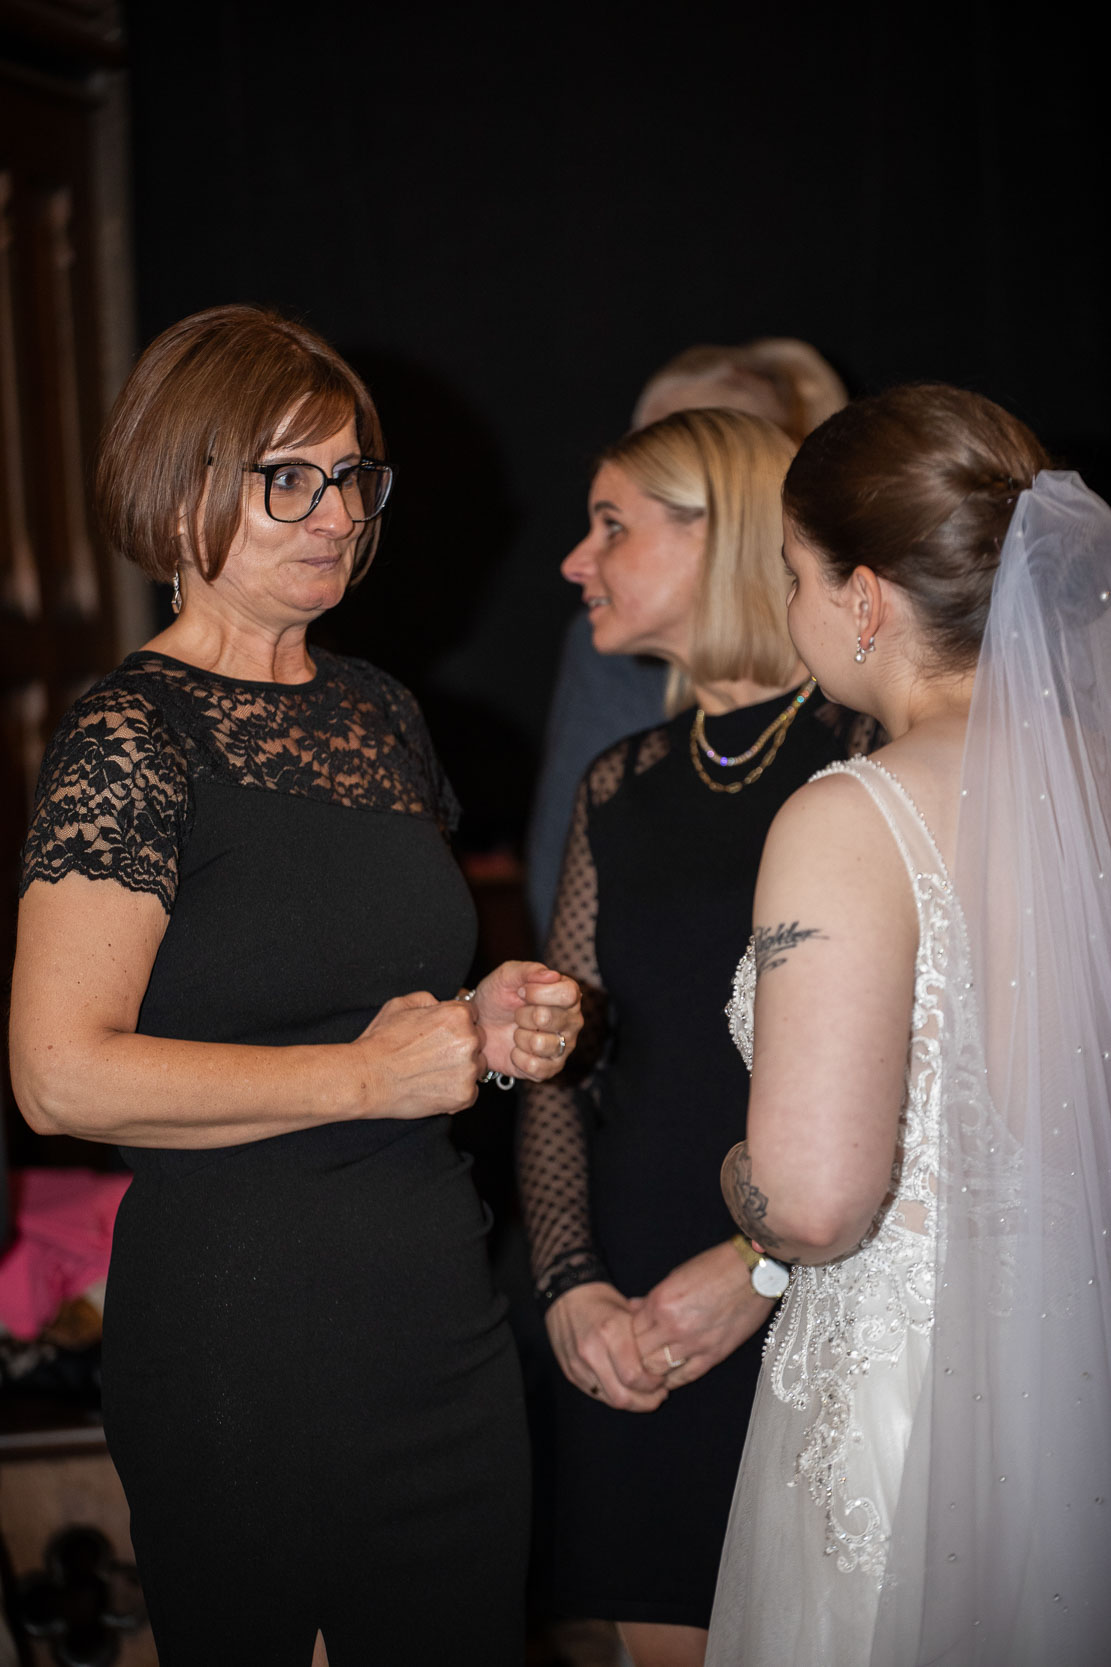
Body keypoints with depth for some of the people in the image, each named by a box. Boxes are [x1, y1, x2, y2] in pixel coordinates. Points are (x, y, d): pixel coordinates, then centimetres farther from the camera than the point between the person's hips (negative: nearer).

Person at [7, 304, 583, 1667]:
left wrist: (491, 1021, 3)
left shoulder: (378, 714, 12)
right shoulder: (131, 737, -12)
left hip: (441, 1311, 7)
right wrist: (368, 1075, -17)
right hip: (237, 1339, -7)